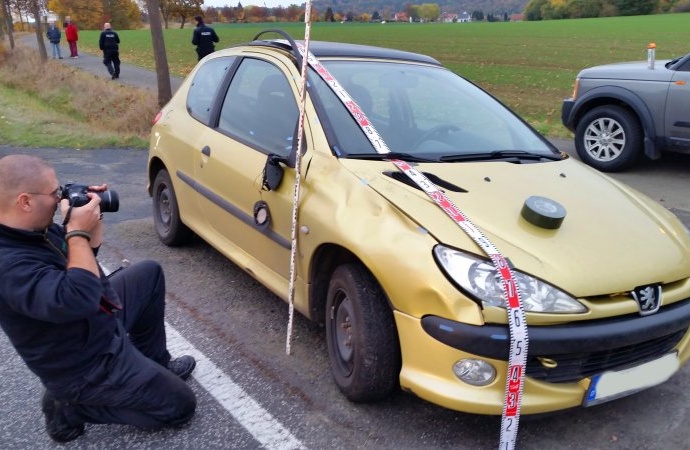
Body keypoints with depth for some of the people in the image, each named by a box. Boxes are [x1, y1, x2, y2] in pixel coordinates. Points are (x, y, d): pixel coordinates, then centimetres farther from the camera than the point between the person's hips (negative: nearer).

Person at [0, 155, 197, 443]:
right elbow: (79, 299, -45)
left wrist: (93, 217, -6)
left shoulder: (32, 228, -4)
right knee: (180, 406, -4)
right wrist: (78, 232, -34)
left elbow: (87, 253, 12)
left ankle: (153, 363, 26)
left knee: (150, 273, 21)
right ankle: (70, 407, 4)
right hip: (87, 365, -10)